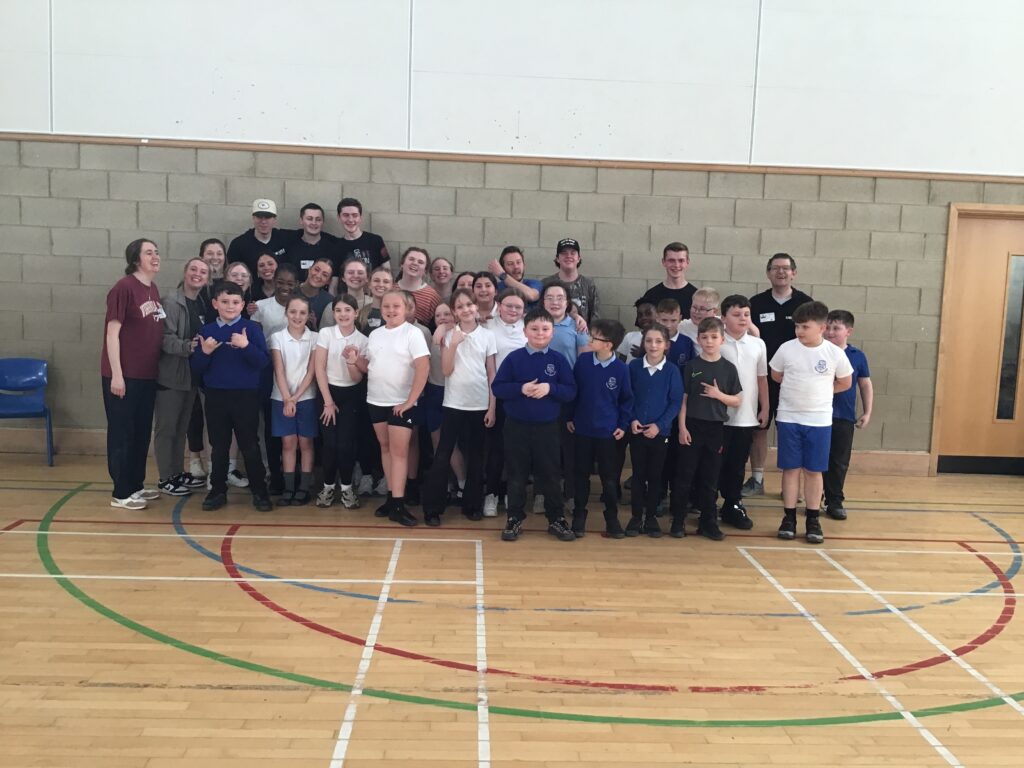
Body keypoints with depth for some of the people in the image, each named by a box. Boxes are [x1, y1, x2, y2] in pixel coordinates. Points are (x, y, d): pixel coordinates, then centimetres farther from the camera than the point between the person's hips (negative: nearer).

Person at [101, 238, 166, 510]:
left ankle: (136, 485, 27)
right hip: (124, 375, -8)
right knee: (122, 433, 1)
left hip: (147, 375, 8)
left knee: (142, 432, 15)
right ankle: (120, 493, 10)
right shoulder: (124, 287, -13)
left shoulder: (154, 290, 10)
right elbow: (112, 333, -15)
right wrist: (116, 374, -17)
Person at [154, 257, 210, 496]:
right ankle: (166, 479, 8)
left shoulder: (202, 304, 12)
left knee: (182, 427, 16)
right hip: (171, 374, -8)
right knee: (166, 427, 1)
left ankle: (179, 473, 26)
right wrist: (187, 347, -33)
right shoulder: (171, 301, -12)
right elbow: (165, 338, -21)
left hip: (192, 374, 8)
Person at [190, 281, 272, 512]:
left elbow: (264, 362, -11)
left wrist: (246, 346, -24)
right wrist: (205, 353, -14)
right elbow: (197, 368, 5)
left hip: (246, 396, -3)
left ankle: (259, 491, 14)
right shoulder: (207, 330, 5)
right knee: (218, 447, 11)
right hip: (215, 396, 3)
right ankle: (218, 490, 22)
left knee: (250, 446, 4)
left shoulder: (252, 328, -3)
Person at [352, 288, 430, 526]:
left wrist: (410, 400, -19)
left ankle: (398, 505, -5)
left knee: (399, 450, -6)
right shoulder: (375, 334, 10)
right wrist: (356, 360, -5)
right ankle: (392, 497, 20)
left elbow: (423, 367, -17)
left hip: (401, 403, -6)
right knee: (385, 447, 11)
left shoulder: (412, 333, -9)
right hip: (376, 401, 6)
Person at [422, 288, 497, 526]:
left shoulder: (487, 336, 2)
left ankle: (472, 504, 21)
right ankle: (432, 507, 5)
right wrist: (453, 344, -19)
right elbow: (446, 370, -7)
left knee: (475, 457, 9)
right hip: (453, 404, -1)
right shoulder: (449, 335, 1)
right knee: (442, 455, -1)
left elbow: (492, 374, 3)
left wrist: (492, 407, -2)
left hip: (479, 405, 1)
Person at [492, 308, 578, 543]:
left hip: (547, 427, 1)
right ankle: (514, 519, 20)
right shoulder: (514, 358, -3)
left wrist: (550, 388, -19)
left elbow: (571, 391, -2)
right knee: (516, 475, 8)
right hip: (517, 426, 0)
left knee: (549, 475, 9)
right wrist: (521, 389, -19)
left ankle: (556, 519, 22)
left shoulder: (558, 360, 0)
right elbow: (497, 387, -5)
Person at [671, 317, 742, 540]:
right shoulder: (691, 366, 0)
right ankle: (678, 521, 12)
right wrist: (682, 427, -7)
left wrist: (719, 395, -13)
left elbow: (737, 401, 5)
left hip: (716, 428, 1)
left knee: (710, 479, 8)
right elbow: (683, 399, -1)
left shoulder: (728, 368, 3)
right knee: (684, 476, 2)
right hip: (692, 426, -1)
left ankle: (708, 523, 18)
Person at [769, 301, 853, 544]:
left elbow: (845, 383, 8)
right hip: (789, 418, 0)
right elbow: (776, 376, 11)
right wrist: (798, 389, 7)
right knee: (791, 469, 5)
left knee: (814, 471, 7)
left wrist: (819, 391, 5)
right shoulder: (786, 349, -6)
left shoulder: (835, 353, -6)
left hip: (819, 420, 0)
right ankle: (789, 517, 15)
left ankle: (813, 520, 17)